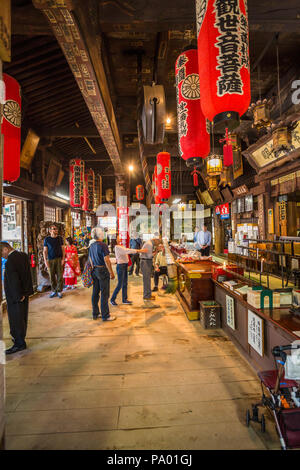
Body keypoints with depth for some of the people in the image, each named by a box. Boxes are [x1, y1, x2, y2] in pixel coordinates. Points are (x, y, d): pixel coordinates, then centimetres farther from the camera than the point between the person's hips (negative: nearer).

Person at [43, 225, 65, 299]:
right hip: (50, 260, 0)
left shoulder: (60, 238, 6)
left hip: (59, 259, 0)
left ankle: (59, 291, 9)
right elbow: (45, 251, 3)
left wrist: (63, 259, -3)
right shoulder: (47, 239, 3)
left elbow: (63, 249, 6)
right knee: (52, 276, 4)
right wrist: (45, 261, -5)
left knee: (60, 276, -1)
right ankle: (54, 291, 16)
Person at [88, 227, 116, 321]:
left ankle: (95, 314, 24)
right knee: (104, 294, -1)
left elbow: (90, 259, 15)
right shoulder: (103, 245, -16)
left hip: (95, 270, 8)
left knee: (95, 293, 13)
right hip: (103, 270, -8)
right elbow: (106, 260, -19)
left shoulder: (91, 246, 8)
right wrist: (111, 272, -13)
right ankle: (105, 316, 7)